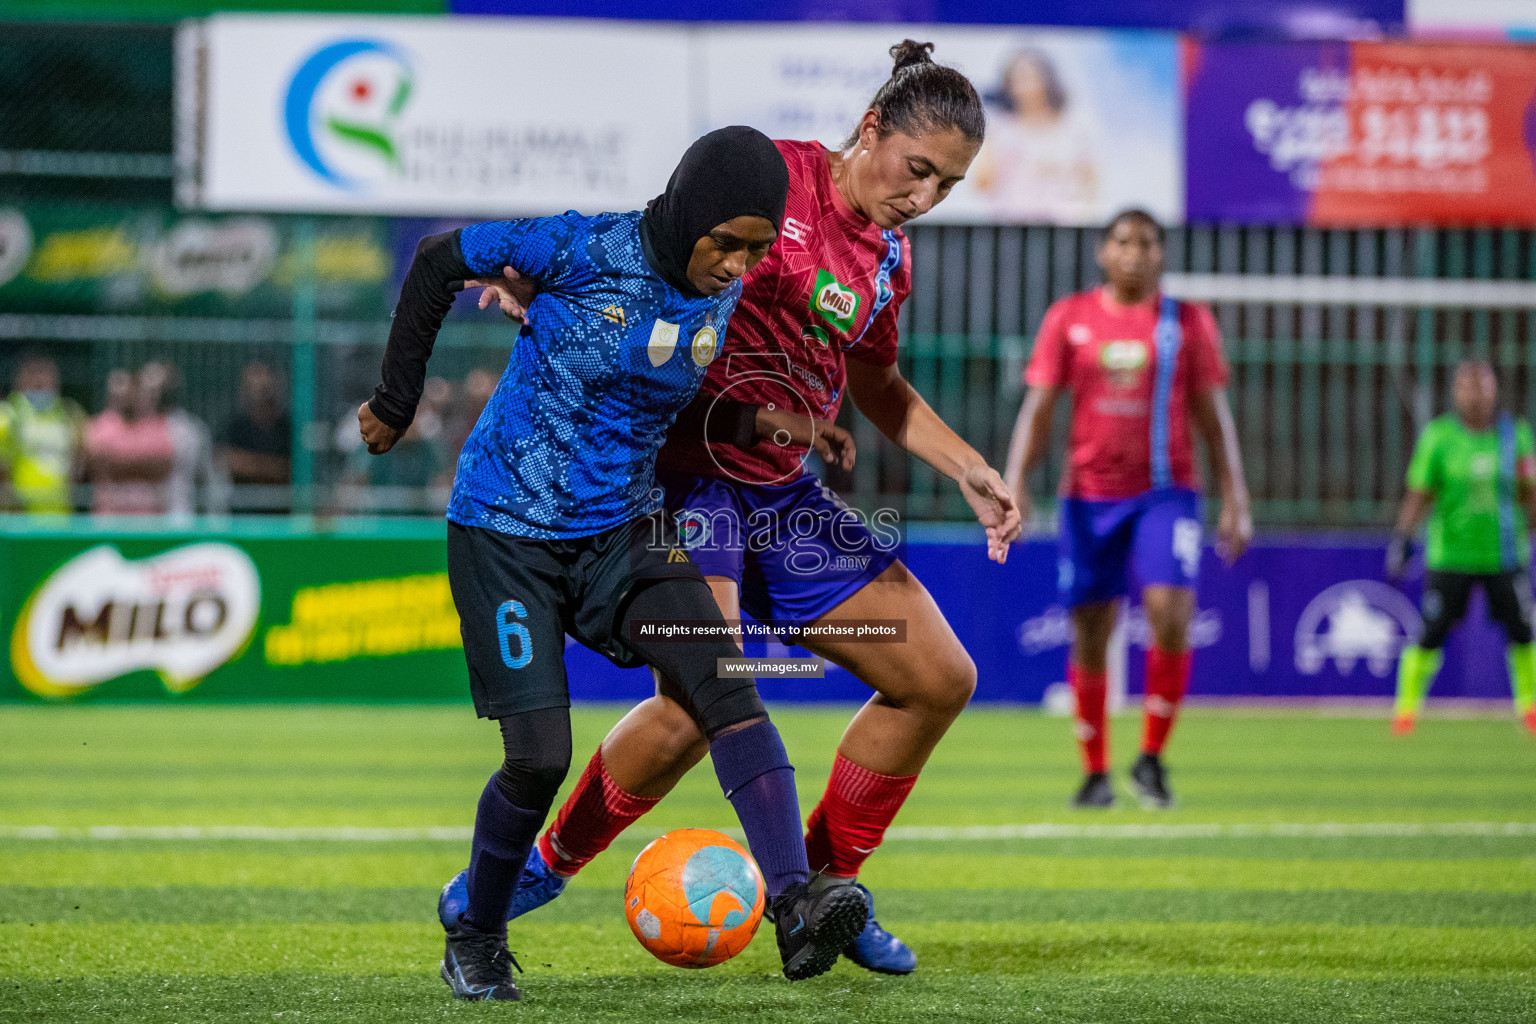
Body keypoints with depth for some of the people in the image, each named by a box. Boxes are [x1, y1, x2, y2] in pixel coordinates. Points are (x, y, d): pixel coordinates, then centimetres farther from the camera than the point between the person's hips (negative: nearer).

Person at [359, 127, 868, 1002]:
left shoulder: (726, 299, -1)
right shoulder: (585, 250, -18)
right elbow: (440, 262, -6)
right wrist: (397, 402, 0)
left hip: (621, 532, 4)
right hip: (507, 533, -4)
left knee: (726, 682, -19)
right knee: (542, 756, -8)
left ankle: (796, 906, -27)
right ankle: (474, 935, 19)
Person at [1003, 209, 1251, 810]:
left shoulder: (1188, 323, 6)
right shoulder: (1068, 319, 6)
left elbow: (1213, 418, 7)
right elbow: (1038, 410, 5)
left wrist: (1234, 501, 0)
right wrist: (1014, 484, -7)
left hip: (1165, 493, -1)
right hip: (1089, 497, 1)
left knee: (1170, 615, -19)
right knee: (1089, 636, 2)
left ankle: (1152, 758, -3)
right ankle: (1096, 772, 17)